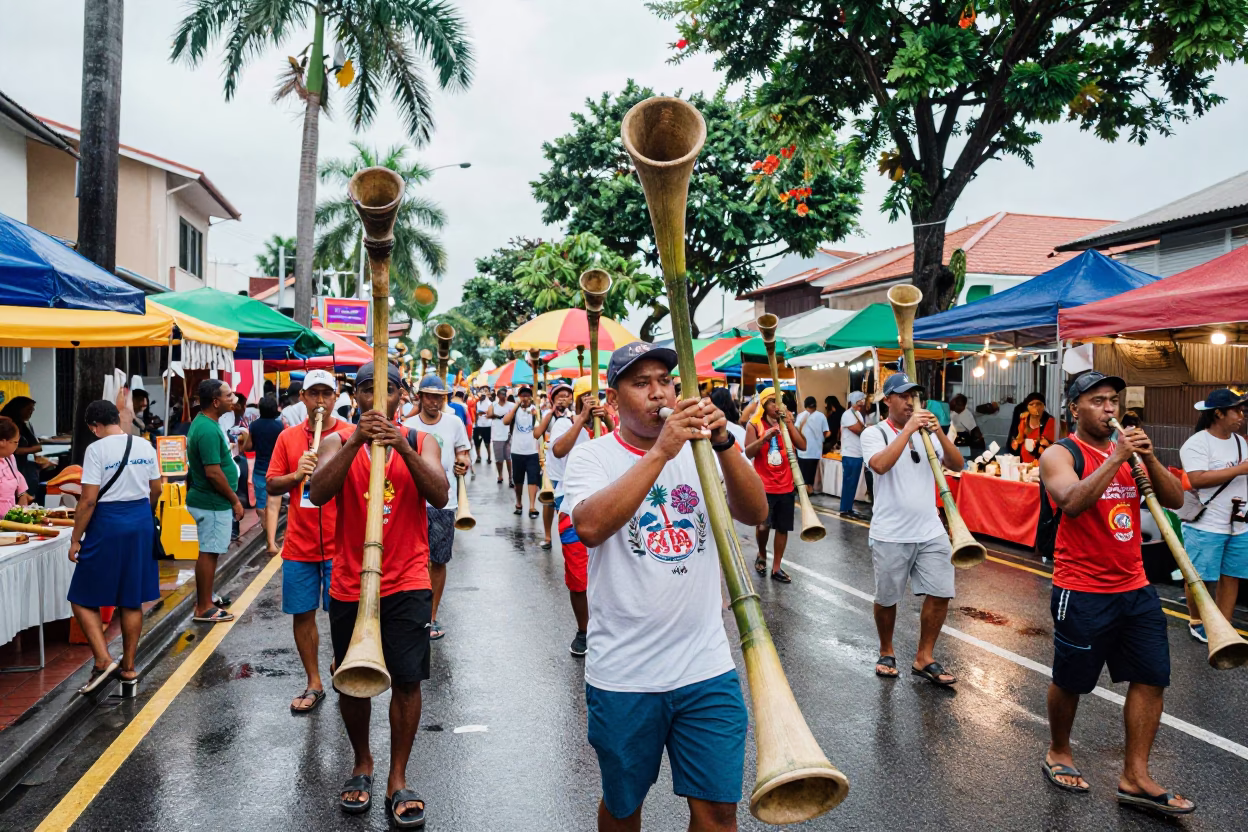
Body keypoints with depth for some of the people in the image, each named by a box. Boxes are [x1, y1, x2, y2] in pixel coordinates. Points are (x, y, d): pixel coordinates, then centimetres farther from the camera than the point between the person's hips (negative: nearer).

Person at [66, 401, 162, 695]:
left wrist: (75, 539, -7)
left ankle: (103, 660, -4)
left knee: (83, 599, 9)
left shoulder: (97, 449, -13)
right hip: (142, 524, 6)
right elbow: (156, 490, 11)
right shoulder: (145, 446, 4)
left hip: (107, 526, -6)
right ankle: (129, 668, 19)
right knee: (132, 601, 12)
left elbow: (89, 499, -15)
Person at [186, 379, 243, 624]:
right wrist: (235, 500, -16)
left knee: (208, 552, 17)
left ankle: (204, 602, 27)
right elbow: (213, 472, -25)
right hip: (213, 503, -10)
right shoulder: (208, 430, -22)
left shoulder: (202, 423, 11)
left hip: (204, 500, 10)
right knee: (209, 553, -2)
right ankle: (204, 609, 7)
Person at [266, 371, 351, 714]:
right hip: (300, 544, 3)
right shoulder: (288, 437, 7)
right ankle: (314, 683, 24)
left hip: (339, 544, -3)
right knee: (302, 614, 9)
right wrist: (296, 475, -11)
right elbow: (271, 487, 7)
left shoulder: (351, 435, -2)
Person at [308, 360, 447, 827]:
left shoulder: (421, 442, 3)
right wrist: (356, 442, -25)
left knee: (406, 680, -1)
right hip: (349, 584, 1)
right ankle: (361, 765, 34)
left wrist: (403, 448, -24)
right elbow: (317, 494, -15)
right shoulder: (338, 442, 3)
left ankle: (398, 779, 14)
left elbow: (440, 497, -13)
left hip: (407, 583, -1)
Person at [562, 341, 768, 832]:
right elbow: (590, 527, -25)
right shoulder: (592, 457, -5)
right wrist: (661, 451, -30)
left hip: (707, 666, 2)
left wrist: (723, 443, -24)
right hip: (623, 675, -2)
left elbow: (755, 513, -10)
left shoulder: (699, 451, 4)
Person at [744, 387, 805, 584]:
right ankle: (762, 555, 18)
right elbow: (748, 453, -12)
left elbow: (802, 446, -3)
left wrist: (790, 424, -9)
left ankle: (776, 568, 18)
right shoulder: (755, 424, -2)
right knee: (763, 526, -12)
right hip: (763, 486, -4)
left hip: (786, 486, 4)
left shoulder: (787, 423, 9)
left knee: (783, 528, 6)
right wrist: (764, 438, -26)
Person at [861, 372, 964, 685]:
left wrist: (939, 432, -14)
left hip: (931, 531, 4)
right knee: (887, 599, 9)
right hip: (890, 534, -4)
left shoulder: (927, 431, 9)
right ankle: (887, 652, 31)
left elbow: (957, 465, 0)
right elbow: (880, 465, -25)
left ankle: (924, 658, 17)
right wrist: (908, 429, -22)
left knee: (940, 595, 2)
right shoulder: (874, 433, -4)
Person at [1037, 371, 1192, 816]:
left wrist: (1148, 458, -14)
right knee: (1071, 680, 7)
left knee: (1151, 677, 4)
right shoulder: (1060, 454, -9)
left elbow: (1174, 500, 1)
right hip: (1082, 592, -6)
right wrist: (1116, 457, -26)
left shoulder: (1129, 451, 9)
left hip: (1134, 587, 6)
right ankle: (1058, 753, 31)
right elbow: (1072, 503, -27)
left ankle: (1135, 778, 14)